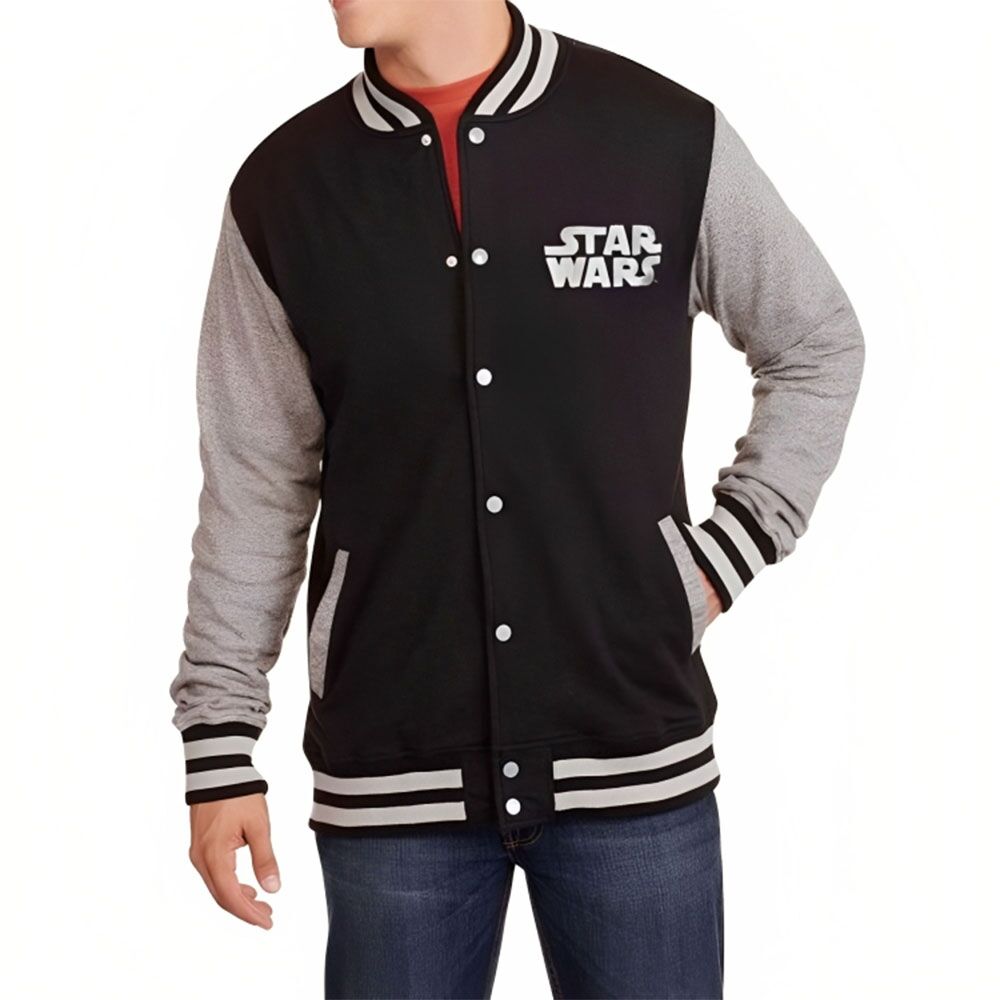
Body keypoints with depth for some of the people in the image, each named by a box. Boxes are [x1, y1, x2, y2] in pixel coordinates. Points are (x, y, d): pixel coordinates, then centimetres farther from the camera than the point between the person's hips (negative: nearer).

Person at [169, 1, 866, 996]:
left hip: (634, 761, 0)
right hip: (391, 779, 1)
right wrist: (220, 750, 3)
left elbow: (819, 348, 10)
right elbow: (254, 492, 3)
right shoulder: (282, 189, -2)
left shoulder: (671, 136, -5)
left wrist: (724, 556, 1)